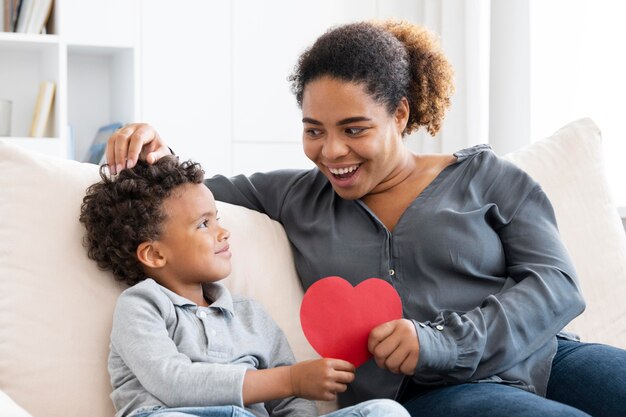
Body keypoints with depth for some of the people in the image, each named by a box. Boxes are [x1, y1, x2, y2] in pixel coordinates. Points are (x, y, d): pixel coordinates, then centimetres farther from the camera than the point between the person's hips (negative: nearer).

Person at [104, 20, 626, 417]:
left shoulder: (484, 176, 10)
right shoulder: (295, 197, 16)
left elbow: (558, 283, 1)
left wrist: (441, 339, -12)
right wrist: (157, 159, -3)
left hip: (545, 361, 3)